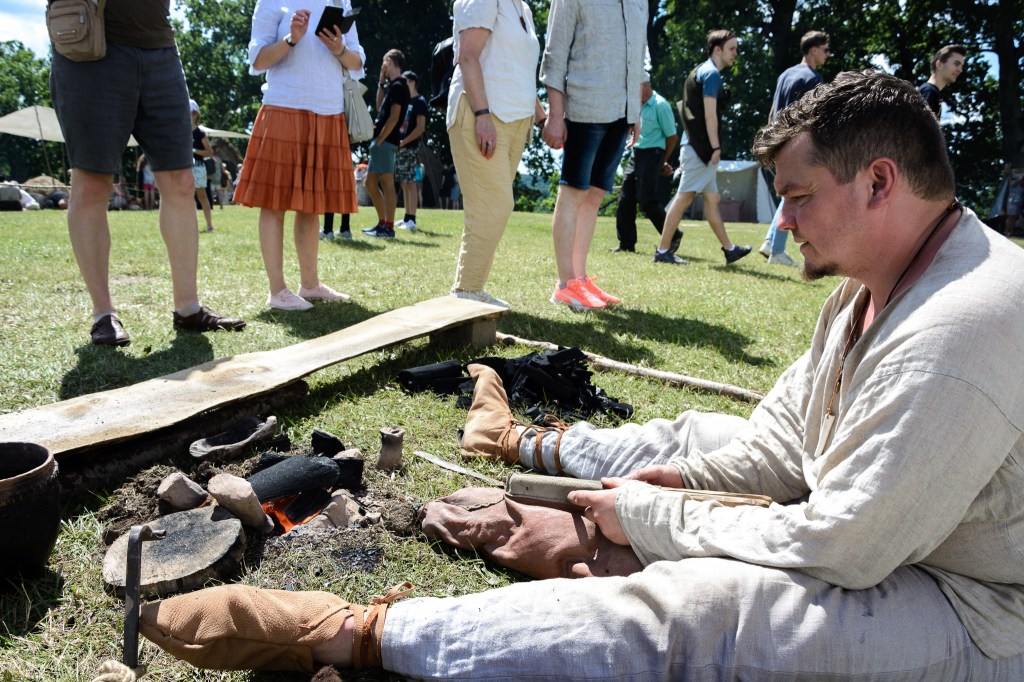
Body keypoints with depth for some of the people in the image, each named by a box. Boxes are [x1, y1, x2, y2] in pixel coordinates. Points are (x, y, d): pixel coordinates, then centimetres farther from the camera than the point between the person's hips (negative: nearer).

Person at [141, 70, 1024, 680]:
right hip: (876, 533, 9)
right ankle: (524, 440, 39)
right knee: (696, 437, 13)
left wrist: (655, 518, -20)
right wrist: (668, 475, -7)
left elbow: (839, 548, -29)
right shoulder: (872, 287, 2)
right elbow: (779, 440, 6)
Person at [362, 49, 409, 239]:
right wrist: (381, 83, 21)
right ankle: (382, 223, 19)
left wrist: (379, 140, -16)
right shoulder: (392, 85, 19)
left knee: (387, 184, -8)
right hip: (381, 140, 10)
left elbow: (394, 117, -17)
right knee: (370, 183, 14)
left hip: (385, 141, -10)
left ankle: (388, 227, -5)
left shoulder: (398, 86, -10)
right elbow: (380, 108, 28)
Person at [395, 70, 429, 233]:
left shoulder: (419, 102, -5)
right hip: (399, 147, 9)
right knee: (403, 183, 9)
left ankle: (411, 220, -13)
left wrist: (403, 142, -17)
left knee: (410, 183, -11)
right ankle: (407, 218, 13)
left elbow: (420, 128, -14)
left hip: (409, 148, -9)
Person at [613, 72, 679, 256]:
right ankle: (627, 243, 9)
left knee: (647, 200, -11)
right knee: (625, 198, 3)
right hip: (636, 153, 8)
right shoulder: (638, 105, 13)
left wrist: (662, 162, 3)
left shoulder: (660, 105, -10)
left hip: (651, 155, -8)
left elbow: (672, 136, -7)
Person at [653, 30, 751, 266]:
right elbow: (710, 114, -17)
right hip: (702, 147, -11)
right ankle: (663, 250, -5)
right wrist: (716, 148, -17)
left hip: (697, 147, 11)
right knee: (684, 197, -8)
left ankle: (729, 248, 19)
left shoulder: (700, 72, 21)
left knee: (712, 198, 12)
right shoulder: (712, 73, -9)